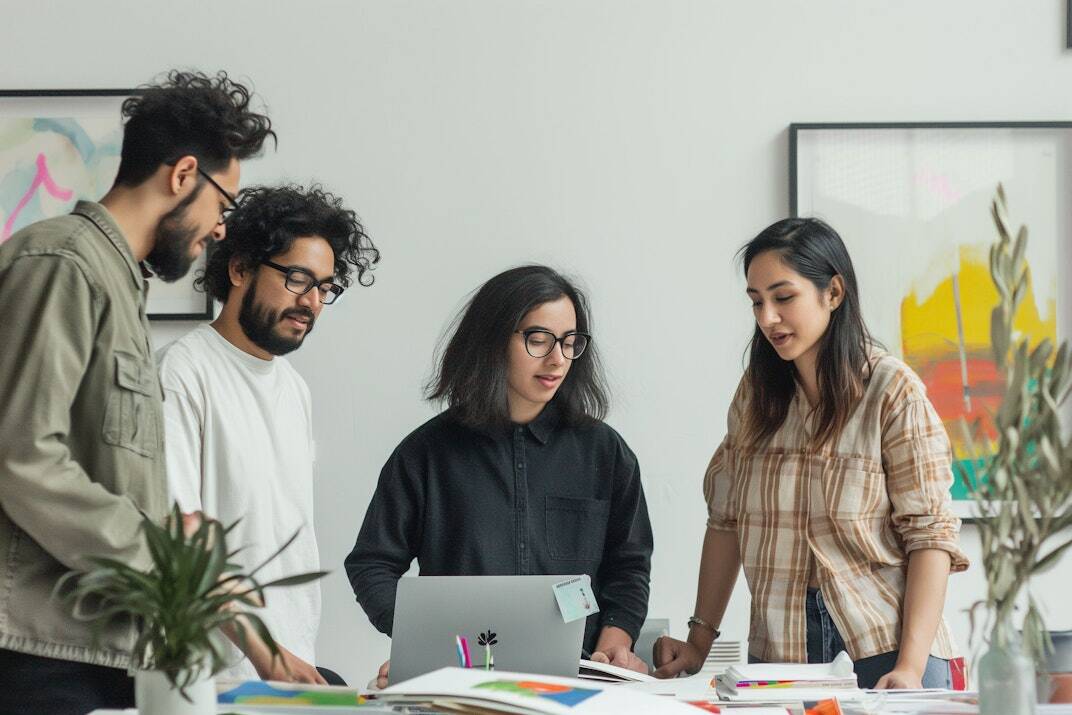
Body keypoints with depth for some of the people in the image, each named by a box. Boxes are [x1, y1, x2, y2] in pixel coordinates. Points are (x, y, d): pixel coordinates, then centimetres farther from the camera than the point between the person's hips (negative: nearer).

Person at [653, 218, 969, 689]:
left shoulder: (892, 391, -7)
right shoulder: (756, 393, 7)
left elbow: (929, 535, -11)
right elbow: (727, 520, 9)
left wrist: (911, 666, -19)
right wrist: (700, 639, 2)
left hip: (884, 649, -4)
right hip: (778, 650, 4)